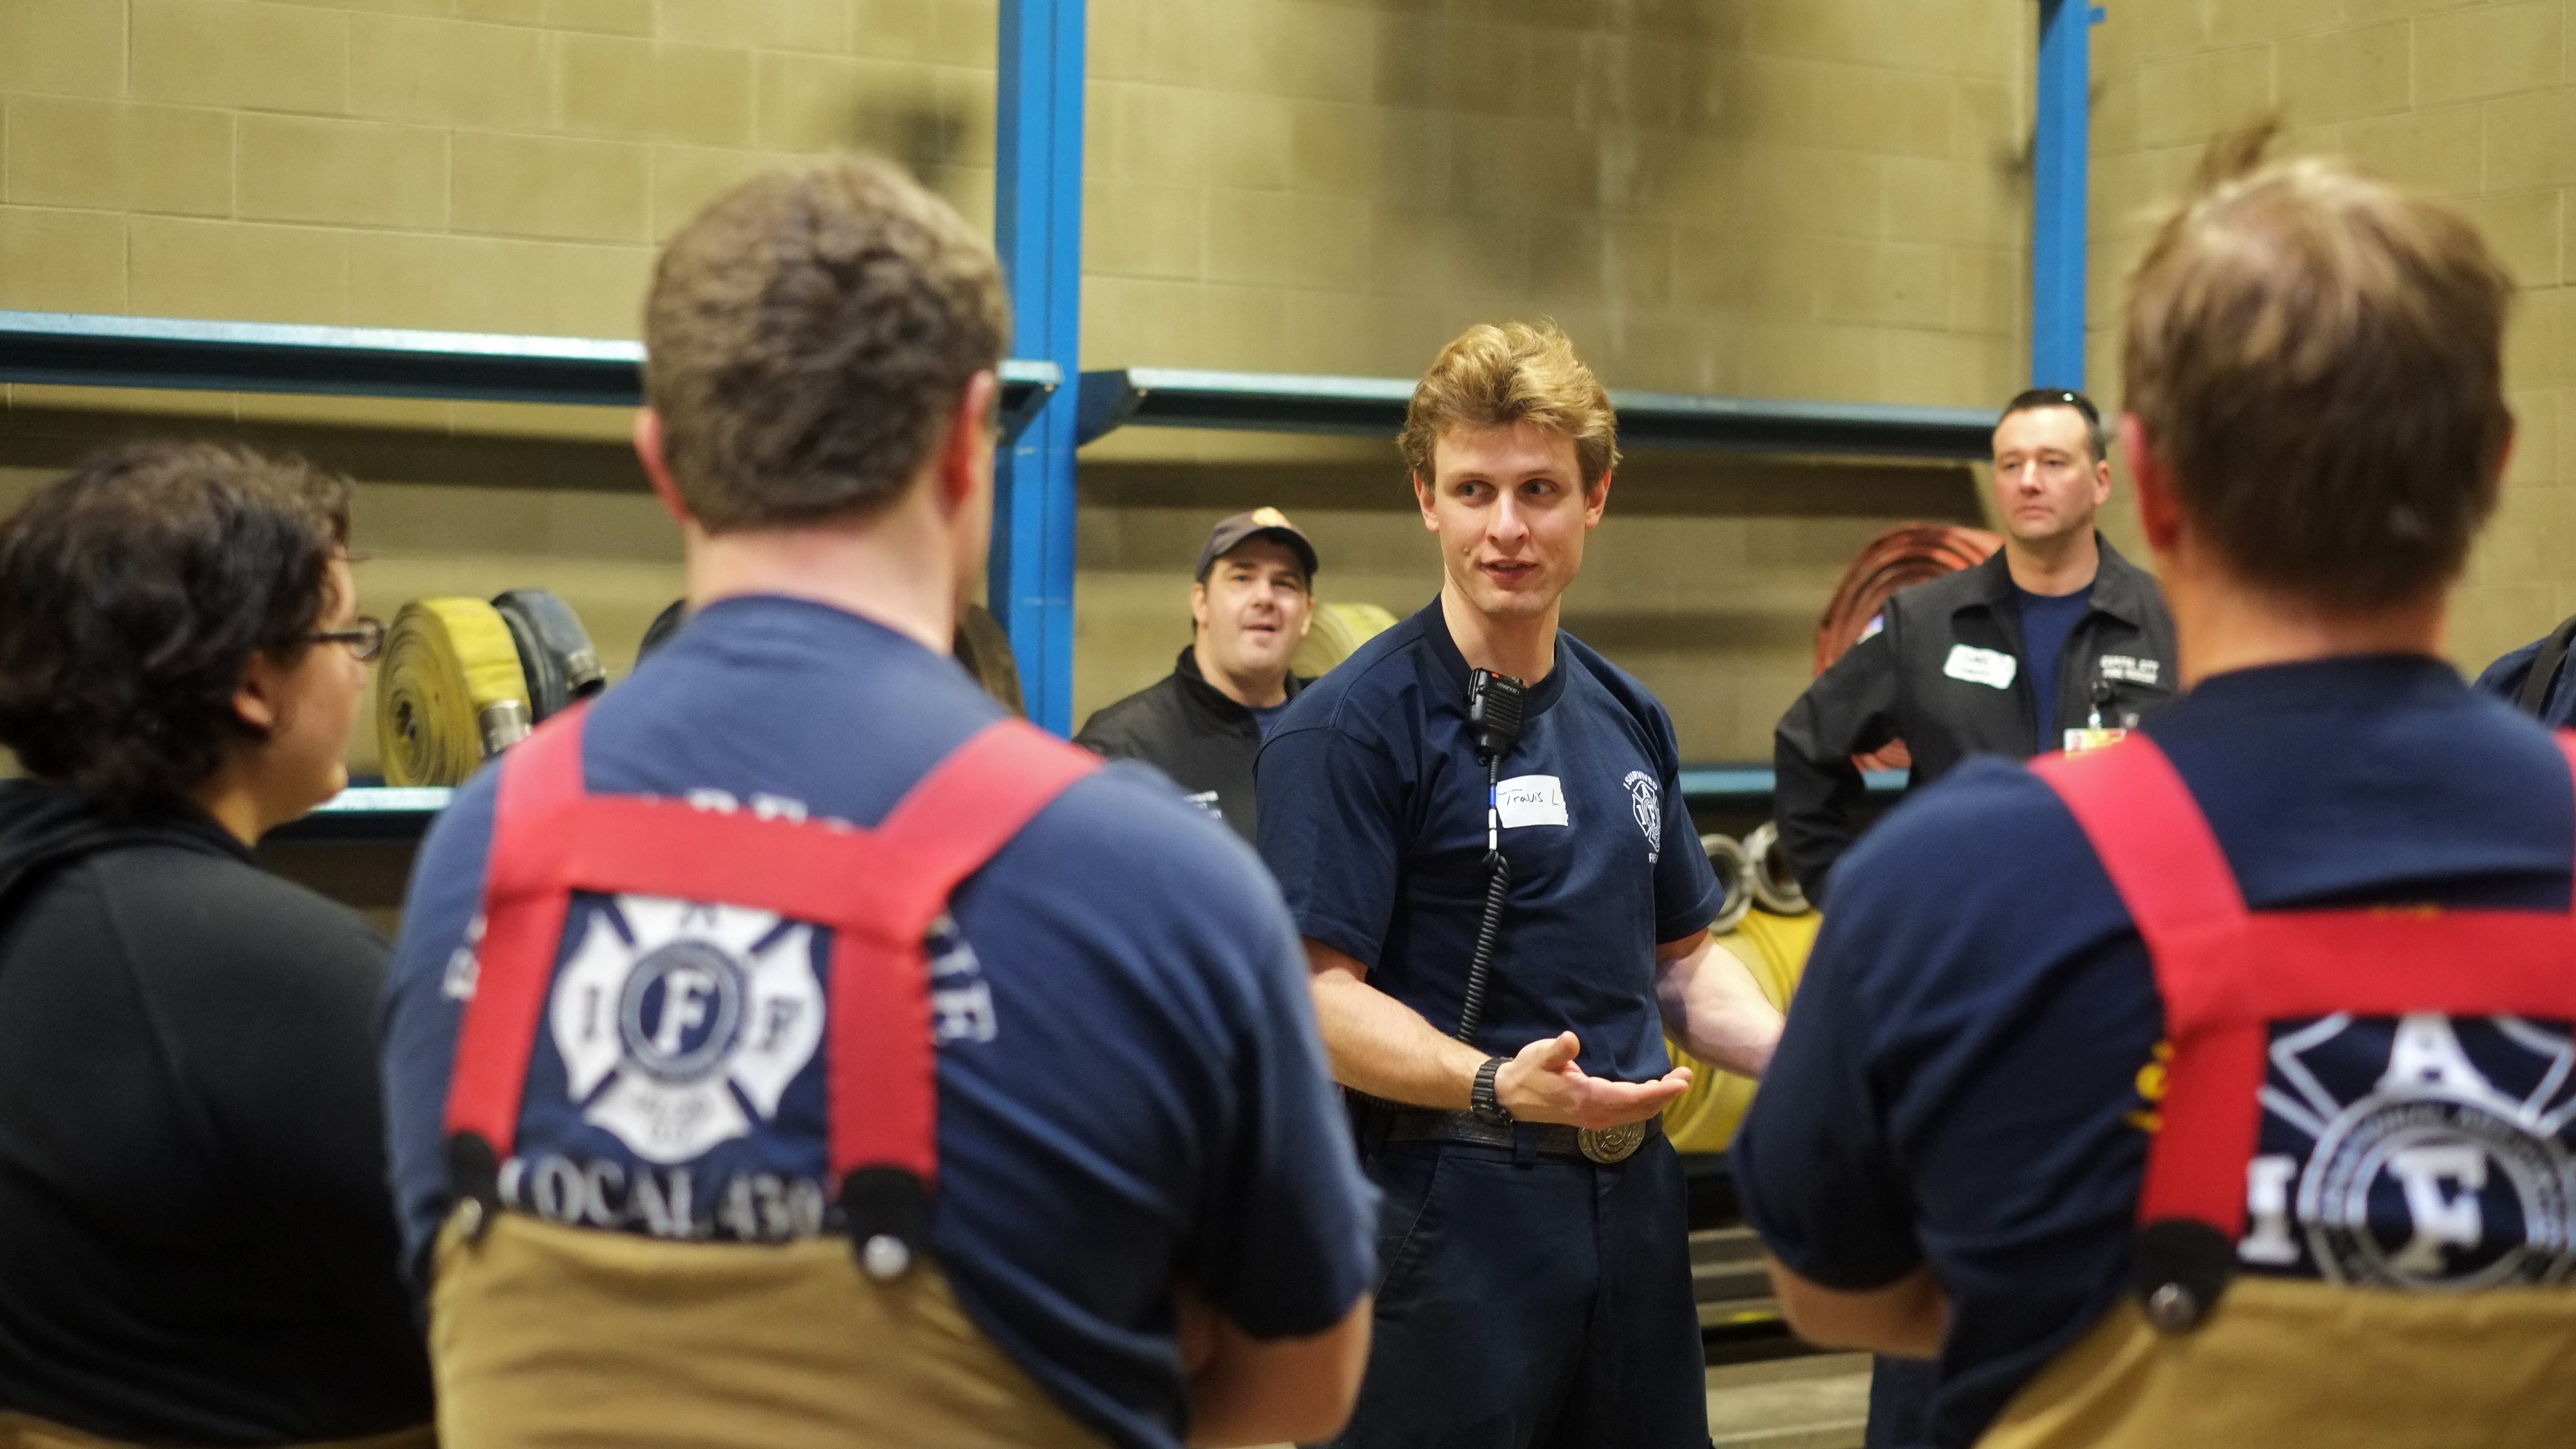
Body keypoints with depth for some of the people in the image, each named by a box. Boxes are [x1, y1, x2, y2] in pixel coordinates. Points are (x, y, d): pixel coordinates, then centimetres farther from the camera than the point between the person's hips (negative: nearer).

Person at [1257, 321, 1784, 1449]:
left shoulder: (1628, 718, 12)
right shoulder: (1349, 726, -12)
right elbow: (1318, 994, -17)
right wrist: (1497, 1087, -31)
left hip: (1633, 1199, 7)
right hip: (1450, 1218, -7)